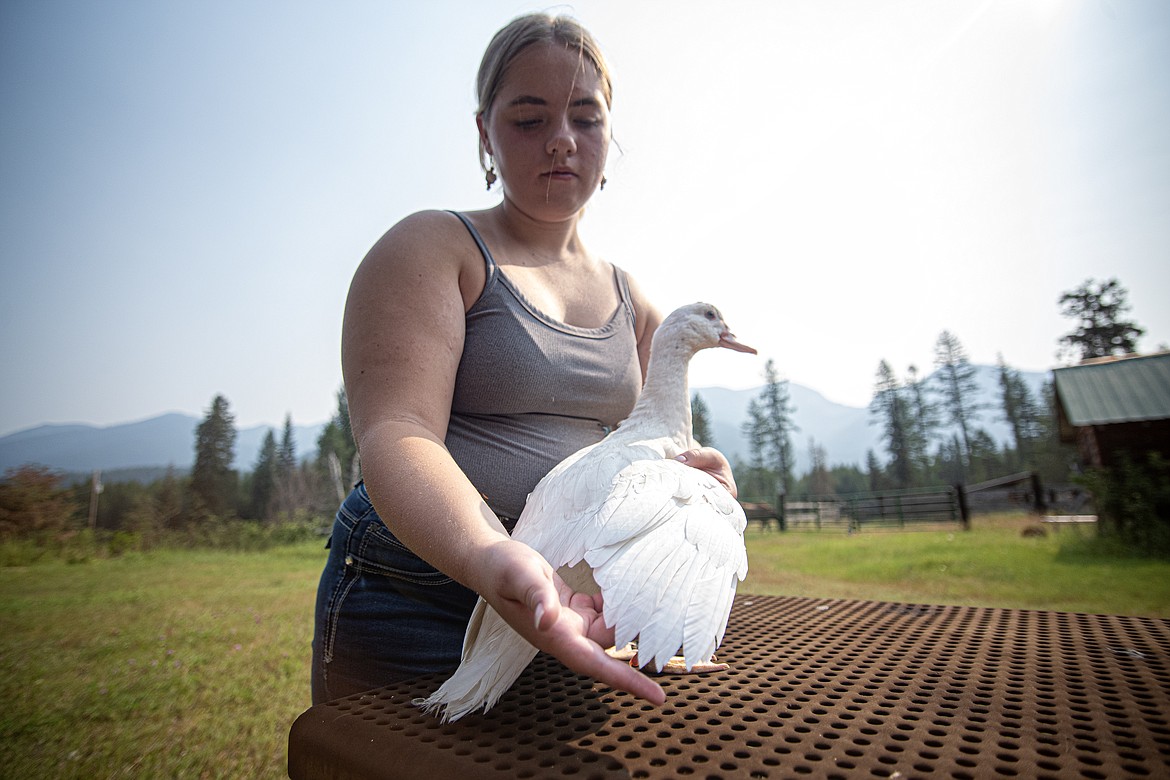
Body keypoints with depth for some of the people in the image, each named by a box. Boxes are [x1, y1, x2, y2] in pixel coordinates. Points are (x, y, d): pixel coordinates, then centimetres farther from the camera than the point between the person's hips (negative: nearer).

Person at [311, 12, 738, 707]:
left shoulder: (631, 302, 9)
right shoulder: (431, 248, -7)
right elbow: (396, 433, -21)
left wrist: (685, 470, -10)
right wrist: (491, 558, -40)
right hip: (416, 604, -4)